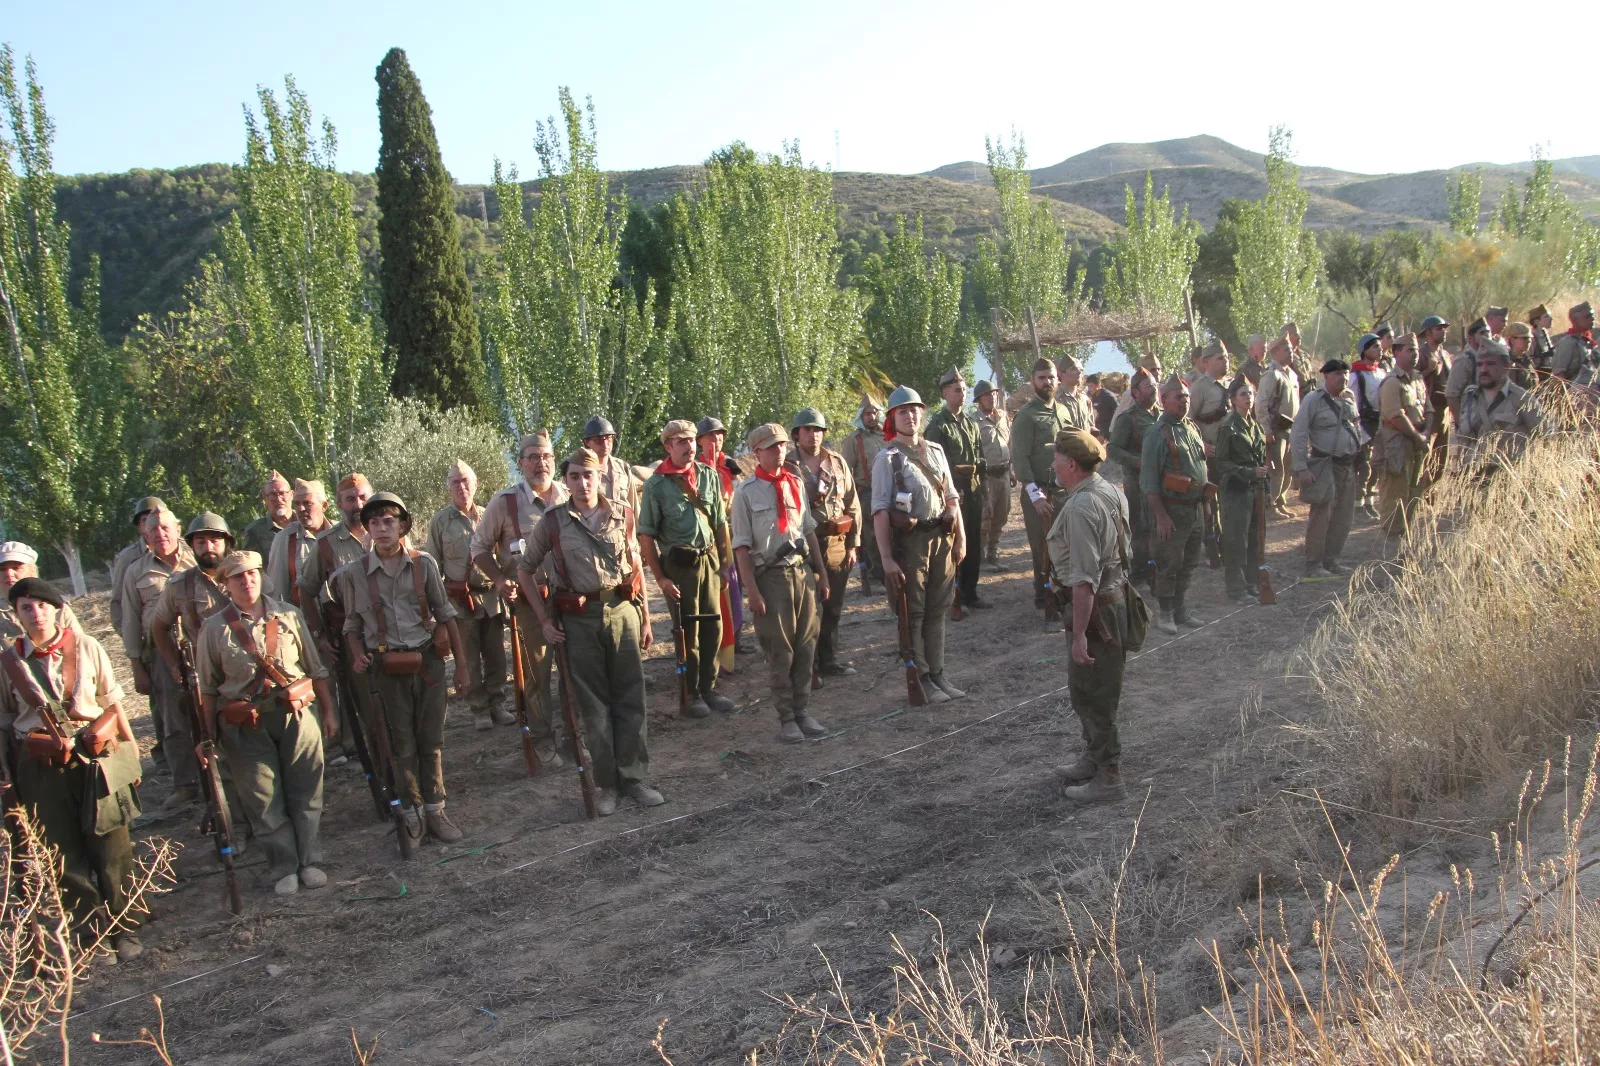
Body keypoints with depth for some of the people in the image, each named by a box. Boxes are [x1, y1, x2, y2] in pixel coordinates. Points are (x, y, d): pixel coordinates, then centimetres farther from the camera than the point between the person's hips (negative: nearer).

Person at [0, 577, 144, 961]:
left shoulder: (85, 647, -3)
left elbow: (112, 701, 4)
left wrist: (128, 746, 6)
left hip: (96, 756, -1)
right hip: (41, 766, 1)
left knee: (111, 845, 4)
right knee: (64, 851, 9)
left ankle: (125, 928, 18)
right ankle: (89, 927, 25)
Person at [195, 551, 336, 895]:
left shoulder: (289, 615, 5)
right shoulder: (214, 629, 1)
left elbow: (316, 667, 10)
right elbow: (207, 687, 4)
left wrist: (329, 711, 9)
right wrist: (211, 735, 1)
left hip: (297, 713, 1)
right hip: (246, 724, -1)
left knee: (305, 792, 5)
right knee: (264, 800, 4)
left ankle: (309, 861, 17)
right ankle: (284, 868, 15)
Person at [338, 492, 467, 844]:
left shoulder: (424, 564, -1)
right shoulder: (354, 573, -1)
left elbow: (445, 614, 5)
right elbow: (352, 624, 10)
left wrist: (461, 665, 4)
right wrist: (358, 655, -10)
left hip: (428, 661, 1)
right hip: (387, 668, -1)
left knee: (431, 741, 7)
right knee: (402, 744, 6)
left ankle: (434, 810, 18)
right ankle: (411, 812, 19)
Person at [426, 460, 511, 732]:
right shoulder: (440, 521, -1)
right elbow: (433, 564, 2)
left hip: (491, 597, 2)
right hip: (460, 600, -2)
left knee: (495, 655, 8)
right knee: (470, 660, 4)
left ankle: (497, 704, 20)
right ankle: (479, 710, 15)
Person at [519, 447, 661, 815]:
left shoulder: (622, 513, 3)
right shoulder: (552, 522, -1)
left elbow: (635, 565, 11)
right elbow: (525, 570, 8)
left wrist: (645, 618, 11)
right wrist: (544, 620, 2)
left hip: (622, 610, 1)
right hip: (578, 619, -1)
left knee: (630, 698, 5)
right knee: (594, 704, 6)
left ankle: (634, 777, 16)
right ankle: (605, 784, 16)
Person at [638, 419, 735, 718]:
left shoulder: (709, 476, 5)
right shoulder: (656, 485, -6)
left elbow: (721, 523, 10)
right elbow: (646, 536, -6)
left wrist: (726, 563, 7)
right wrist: (660, 578, -9)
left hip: (709, 558, 4)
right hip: (678, 564, -4)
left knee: (713, 626, 9)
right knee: (688, 632, 4)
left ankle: (709, 688, 23)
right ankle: (692, 694, 18)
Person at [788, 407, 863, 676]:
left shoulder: (837, 462, 8)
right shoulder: (787, 467, -4)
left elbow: (853, 504, 10)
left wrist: (853, 544, 5)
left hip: (837, 546, 4)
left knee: (833, 606, 13)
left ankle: (828, 658, 26)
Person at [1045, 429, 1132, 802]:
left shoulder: (1079, 508, -24)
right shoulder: (1111, 492, 7)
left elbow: (1085, 579, -27)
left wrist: (1080, 633, -24)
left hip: (1096, 605, -10)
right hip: (1117, 594, 10)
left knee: (1091, 693, 2)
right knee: (1083, 686, 21)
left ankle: (1108, 776, 13)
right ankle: (1093, 760, 35)